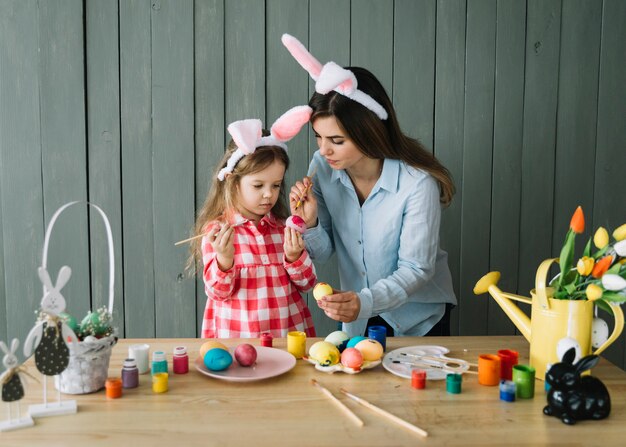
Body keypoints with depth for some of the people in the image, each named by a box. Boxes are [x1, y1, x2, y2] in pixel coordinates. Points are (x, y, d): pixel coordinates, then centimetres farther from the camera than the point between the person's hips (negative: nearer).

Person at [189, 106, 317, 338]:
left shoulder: (285, 228, 5)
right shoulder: (215, 231, -4)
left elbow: (307, 283, 7)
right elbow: (218, 292, -4)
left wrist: (295, 257, -11)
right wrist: (225, 259, -21)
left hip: (288, 332, 2)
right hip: (236, 336, -2)